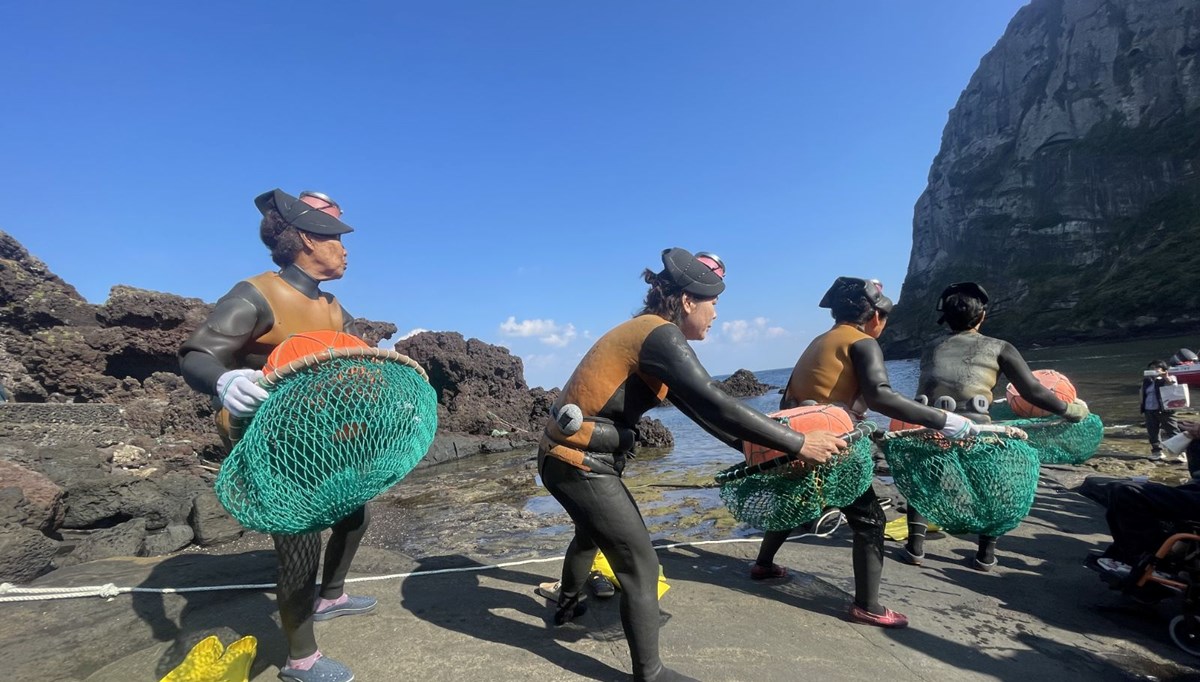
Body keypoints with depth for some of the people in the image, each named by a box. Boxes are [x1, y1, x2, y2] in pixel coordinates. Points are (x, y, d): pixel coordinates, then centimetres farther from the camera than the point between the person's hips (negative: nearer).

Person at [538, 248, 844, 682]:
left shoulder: (647, 334, 10)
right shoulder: (660, 336, -19)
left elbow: (698, 408, 13)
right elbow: (716, 406, -26)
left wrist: (758, 447, 12)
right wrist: (798, 444, -19)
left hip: (567, 455, 10)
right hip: (579, 463, -10)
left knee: (592, 533, 34)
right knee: (640, 565, 1)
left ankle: (568, 605, 58)